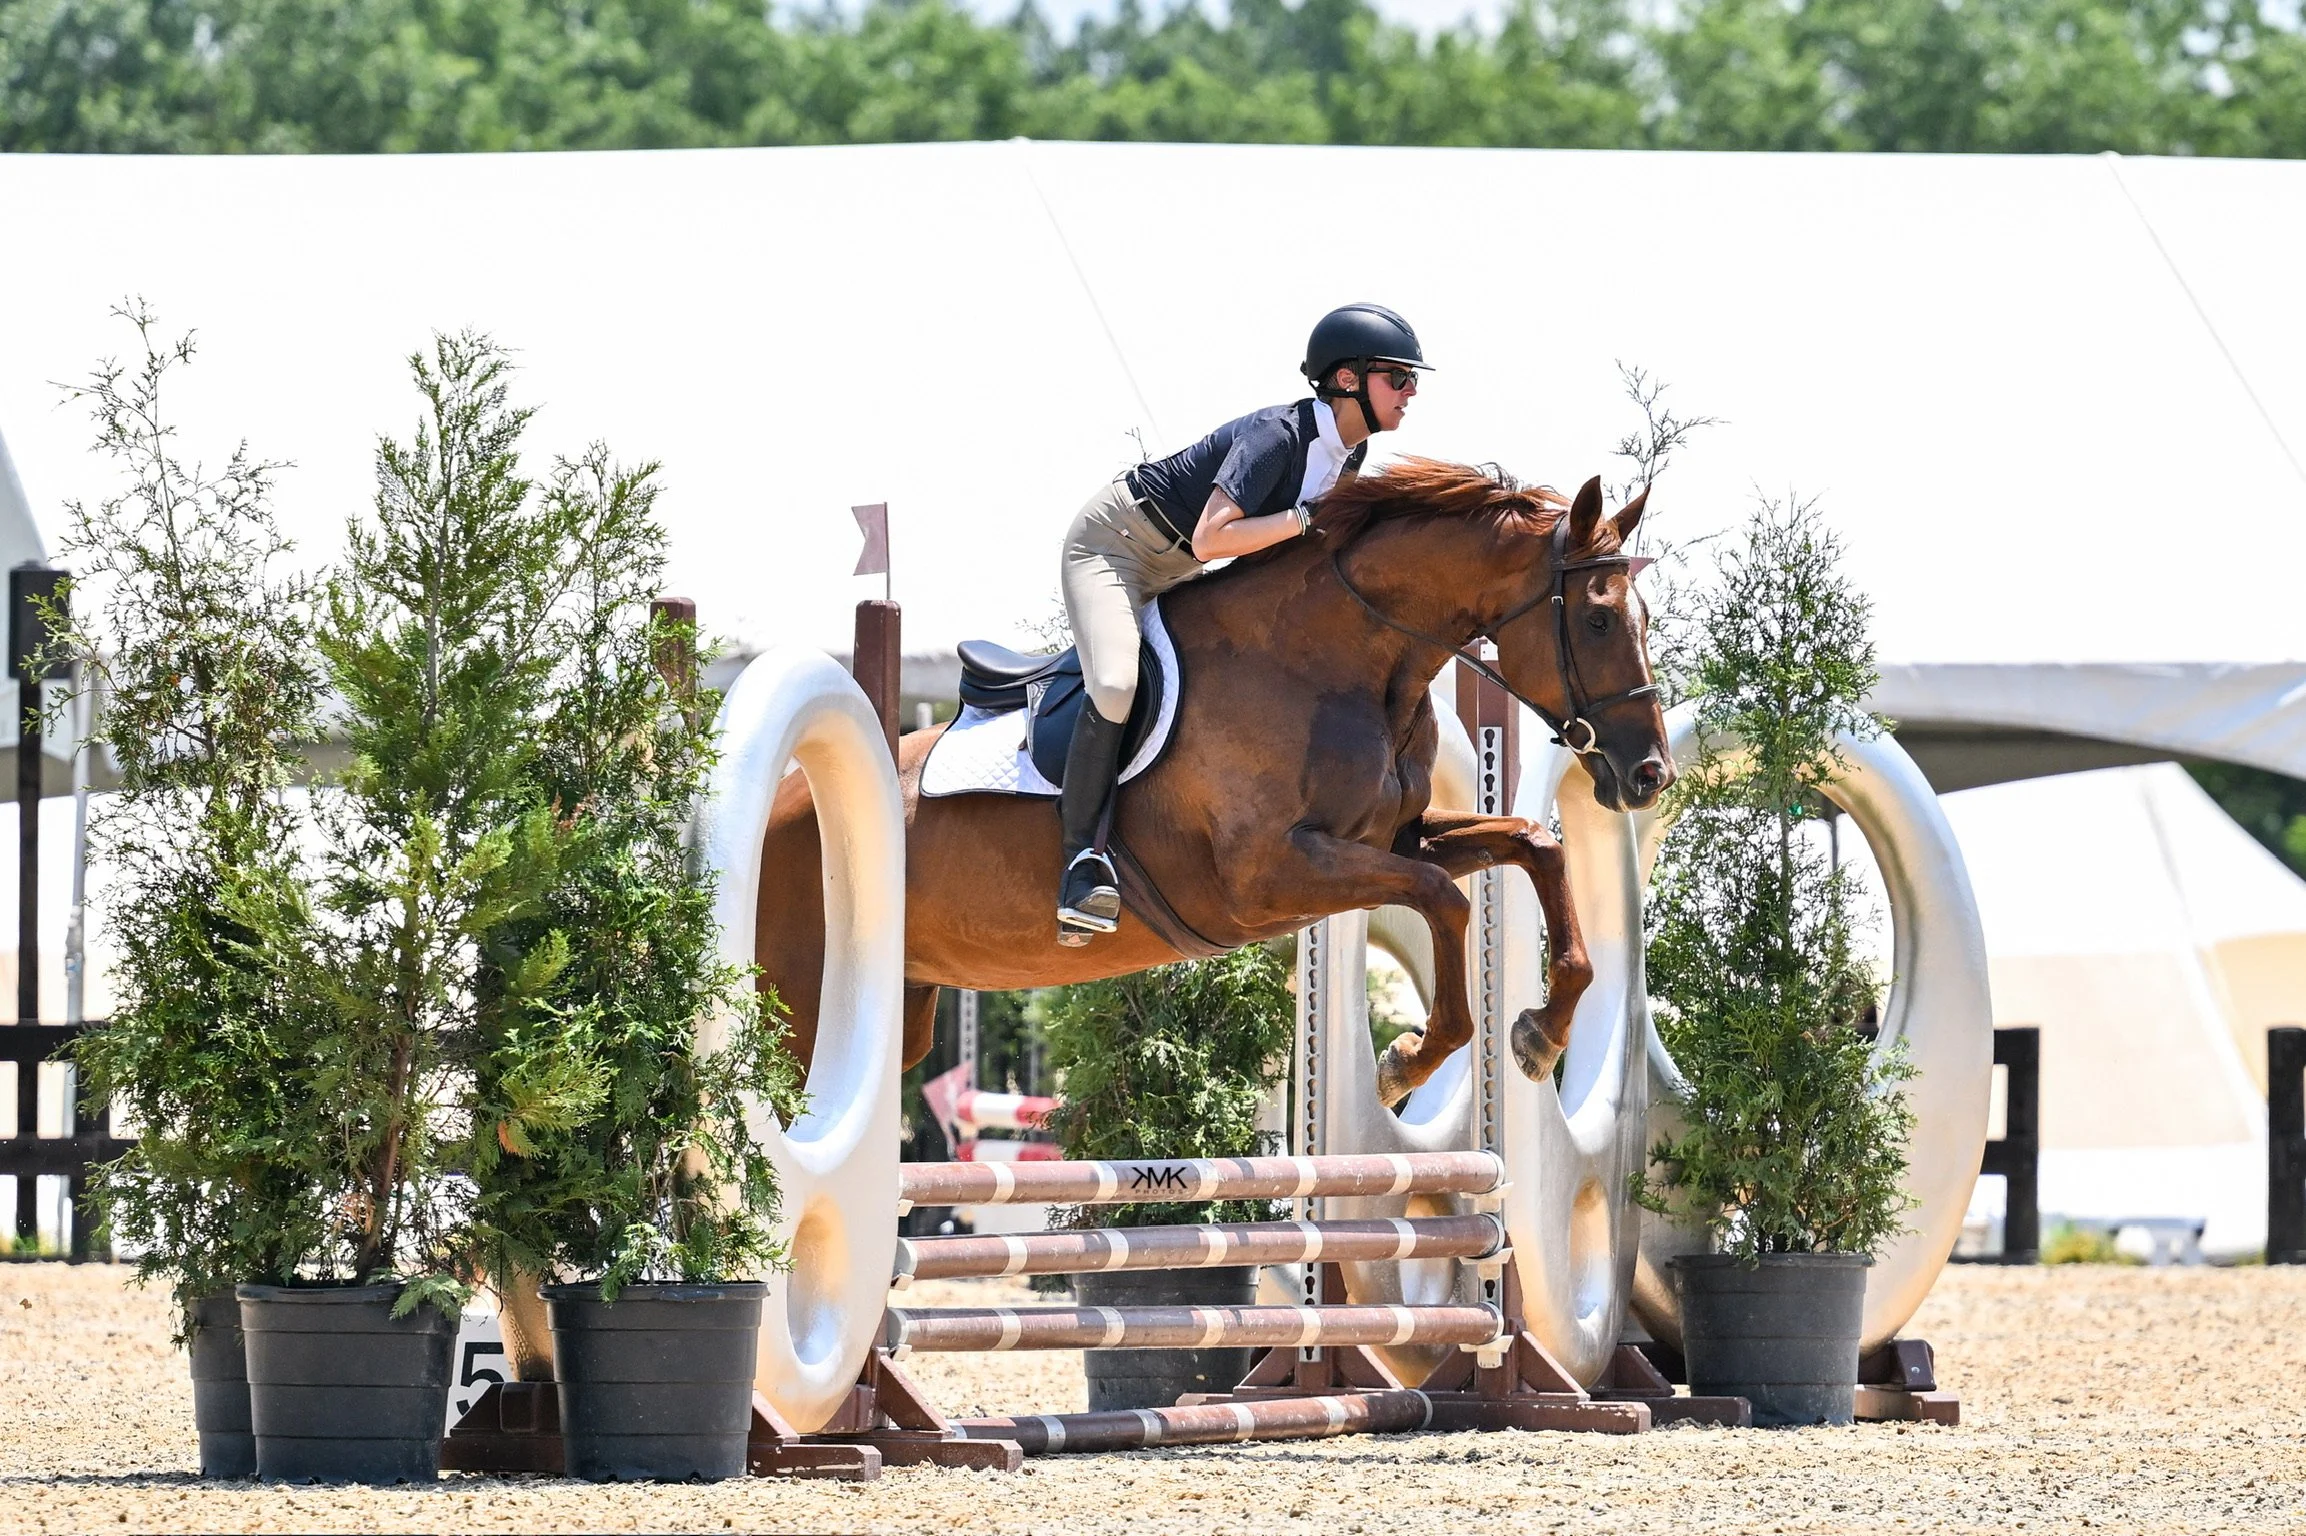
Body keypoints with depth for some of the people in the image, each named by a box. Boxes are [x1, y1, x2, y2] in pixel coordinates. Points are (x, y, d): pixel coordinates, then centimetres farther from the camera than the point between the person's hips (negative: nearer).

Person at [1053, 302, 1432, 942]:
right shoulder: (1277, 435, -29)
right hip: (1114, 545, -10)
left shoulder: (1351, 451, -2)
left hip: (1175, 573, 10)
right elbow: (1211, 538, -37)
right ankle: (1082, 859, -25)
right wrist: (1308, 518, -36)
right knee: (1117, 686, -28)